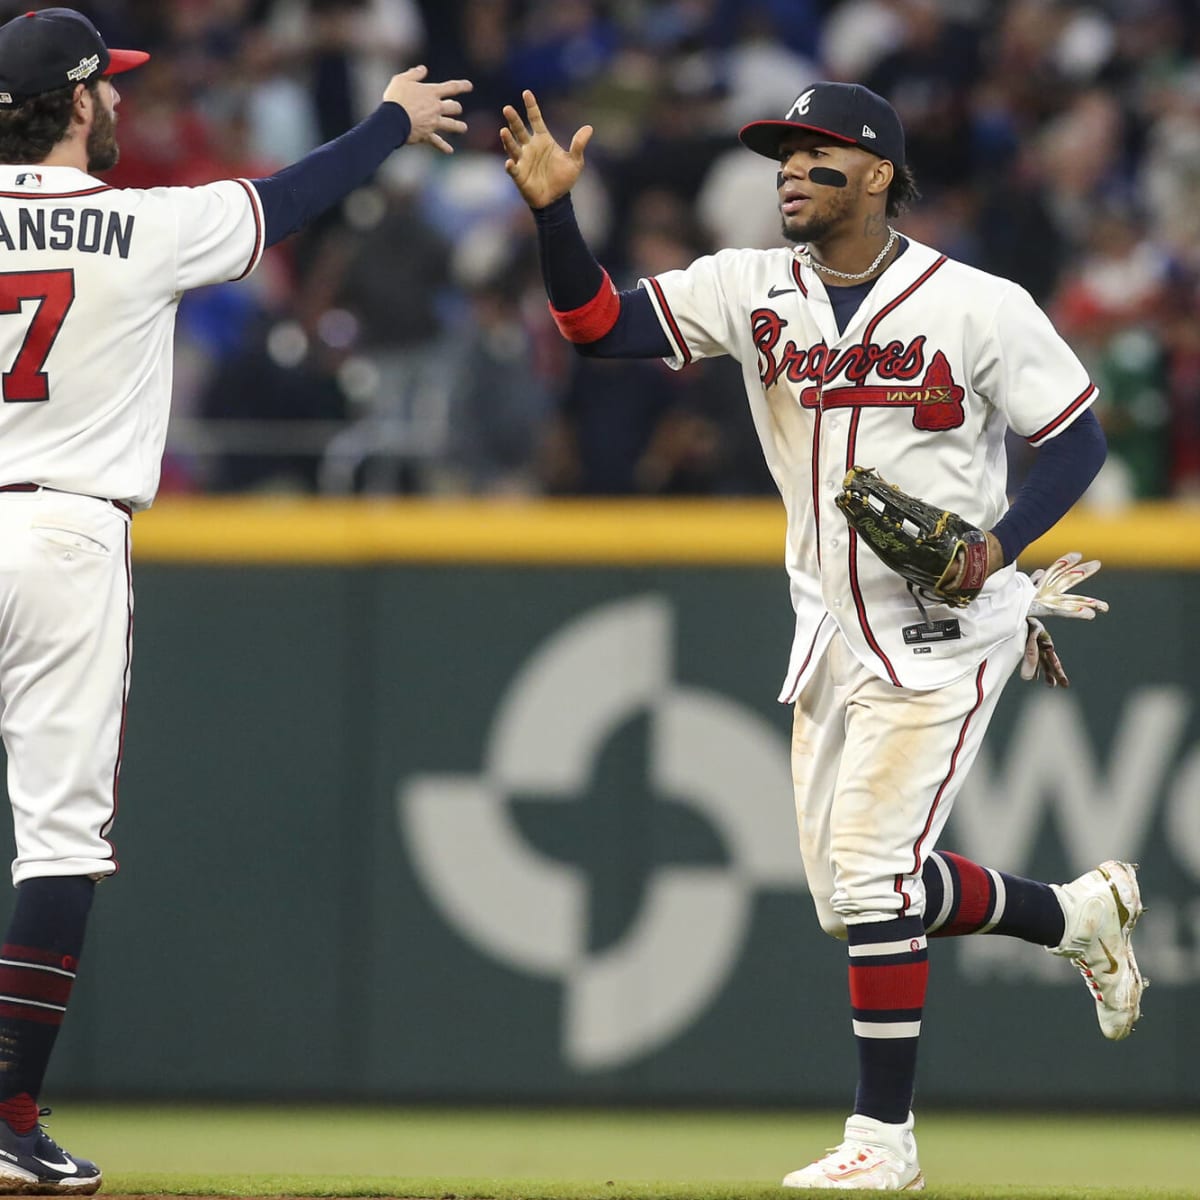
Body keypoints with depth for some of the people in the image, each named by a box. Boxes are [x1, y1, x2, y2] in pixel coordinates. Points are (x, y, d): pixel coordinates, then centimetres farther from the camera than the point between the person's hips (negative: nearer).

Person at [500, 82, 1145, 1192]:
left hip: (942, 631, -6)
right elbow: (598, 327, -7)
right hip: (831, 632, 6)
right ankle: (1079, 913, 34)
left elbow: (1078, 437, -5)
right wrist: (555, 212, -23)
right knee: (853, 891, 11)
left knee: (871, 878, -13)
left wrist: (998, 546, -20)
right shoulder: (752, 291, 1)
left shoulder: (982, 308, -11)